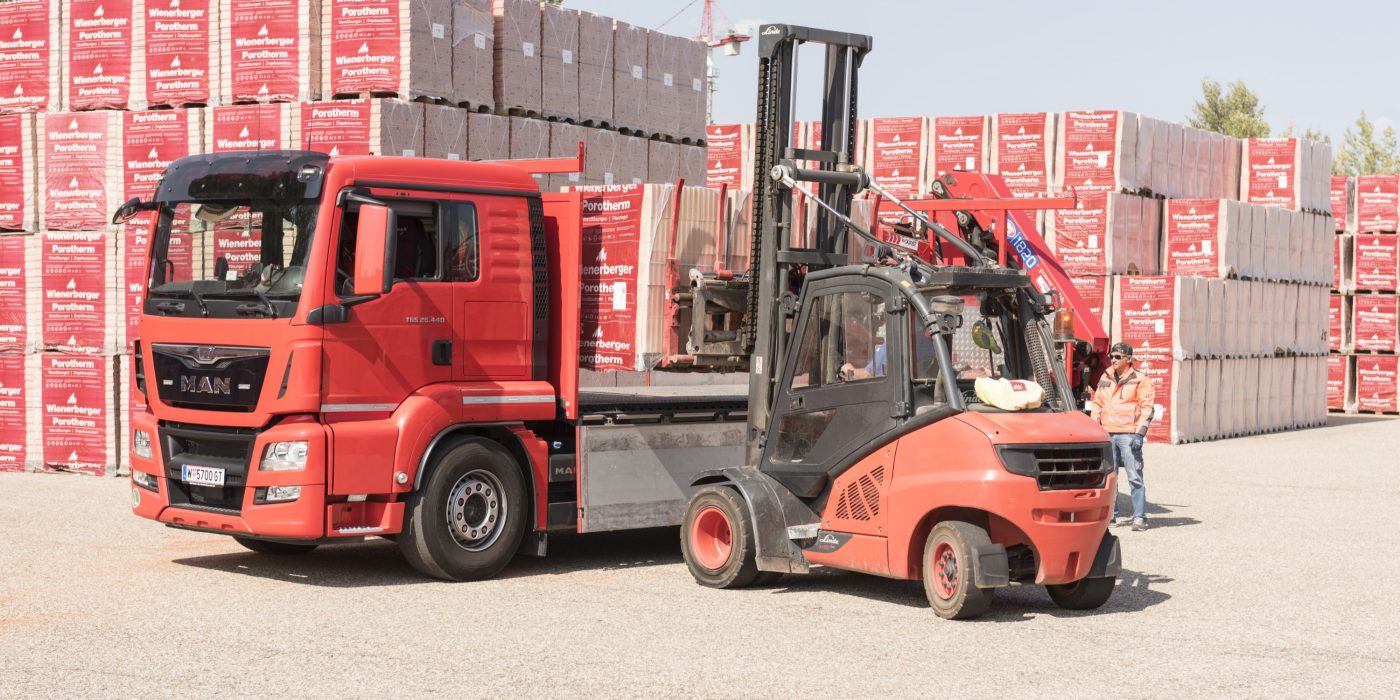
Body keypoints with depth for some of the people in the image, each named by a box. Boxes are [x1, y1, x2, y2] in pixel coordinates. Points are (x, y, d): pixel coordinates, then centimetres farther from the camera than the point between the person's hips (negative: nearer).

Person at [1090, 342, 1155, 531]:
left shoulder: (1140, 380, -1)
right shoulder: (1105, 379, 15)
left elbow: (1146, 409, -5)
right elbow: (1097, 404, 20)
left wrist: (1139, 434, -13)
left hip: (1128, 435, -5)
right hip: (1107, 434, 6)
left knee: (1134, 476, -8)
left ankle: (1139, 517, -6)